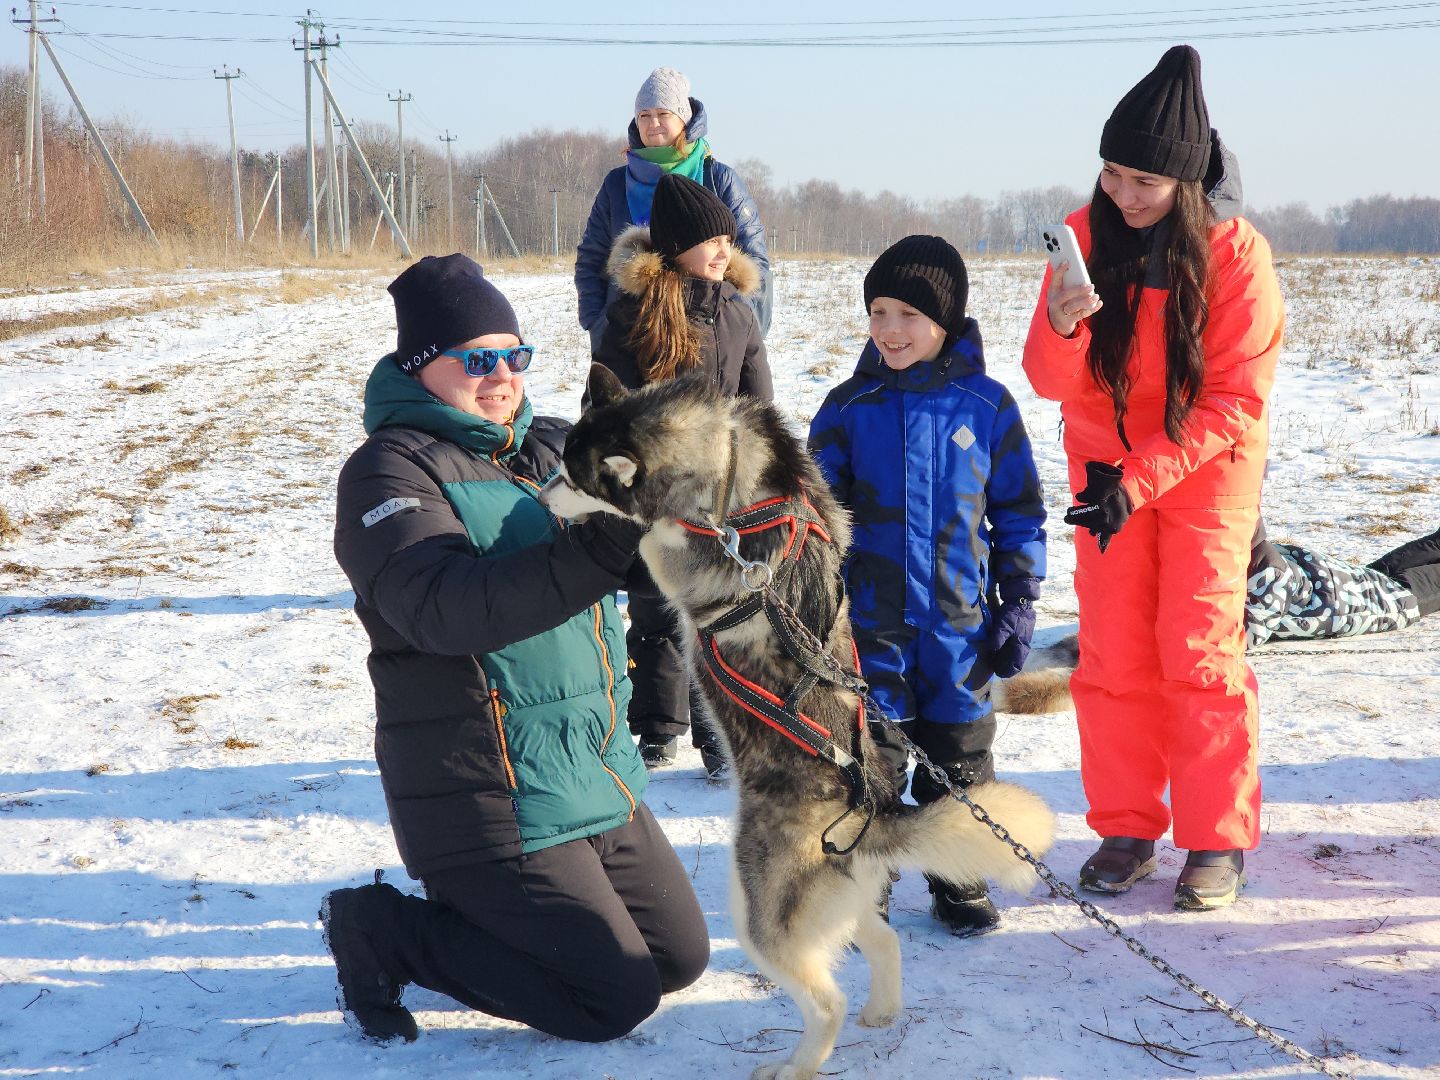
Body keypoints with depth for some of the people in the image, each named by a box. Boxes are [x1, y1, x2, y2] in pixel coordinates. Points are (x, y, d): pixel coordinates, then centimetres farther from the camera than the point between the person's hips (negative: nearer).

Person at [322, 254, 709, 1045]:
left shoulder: (547, 447, 12)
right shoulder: (390, 471, -13)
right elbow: (444, 608, -29)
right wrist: (593, 554, -39)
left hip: (600, 775, 8)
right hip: (495, 801, -8)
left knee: (680, 958, 16)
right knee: (614, 999, -6)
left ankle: (471, 916, 24)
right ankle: (386, 930, 6)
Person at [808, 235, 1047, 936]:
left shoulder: (986, 405, -1)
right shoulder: (849, 408, -1)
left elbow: (1018, 513, 5)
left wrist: (1019, 603, 2)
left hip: (961, 621, 0)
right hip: (870, 621, 0)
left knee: (959, 754, 10)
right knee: (869, 755, 4)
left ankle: (958, 883, 25)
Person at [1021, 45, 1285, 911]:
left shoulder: (1237, 253, -18)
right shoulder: (1087, 235, -10)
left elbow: (1238, 400, -15)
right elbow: (1052, 383, -12)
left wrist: (1141, 480, -22)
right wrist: (1061, 327, -34)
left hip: (1206, 464, -3)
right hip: (1107, 464, 3)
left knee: (1199, 646, -7)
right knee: (1113, 650, 1)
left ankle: (1219, 841, 3)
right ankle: (1126, 829, 11)